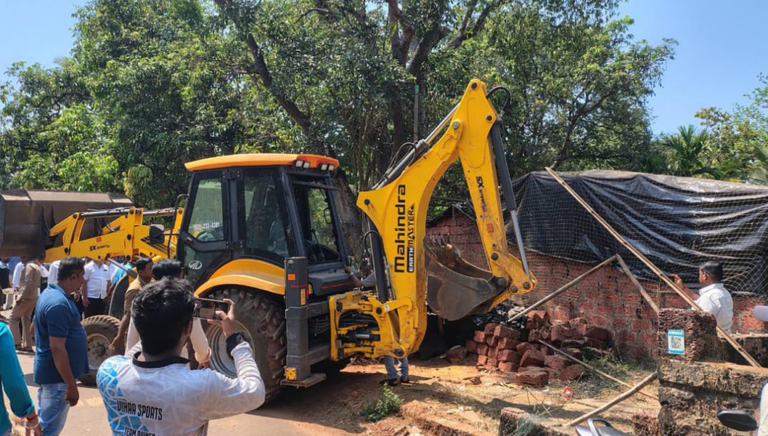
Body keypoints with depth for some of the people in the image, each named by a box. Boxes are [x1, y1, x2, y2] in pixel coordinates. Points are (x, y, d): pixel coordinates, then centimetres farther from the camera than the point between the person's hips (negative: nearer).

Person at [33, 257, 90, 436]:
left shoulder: (52, 293, 6)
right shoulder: (59, 304, -26)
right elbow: (57, 347, -27)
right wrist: (71, 385, -24)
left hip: (50, 371, 10)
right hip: (57, 375, -10)